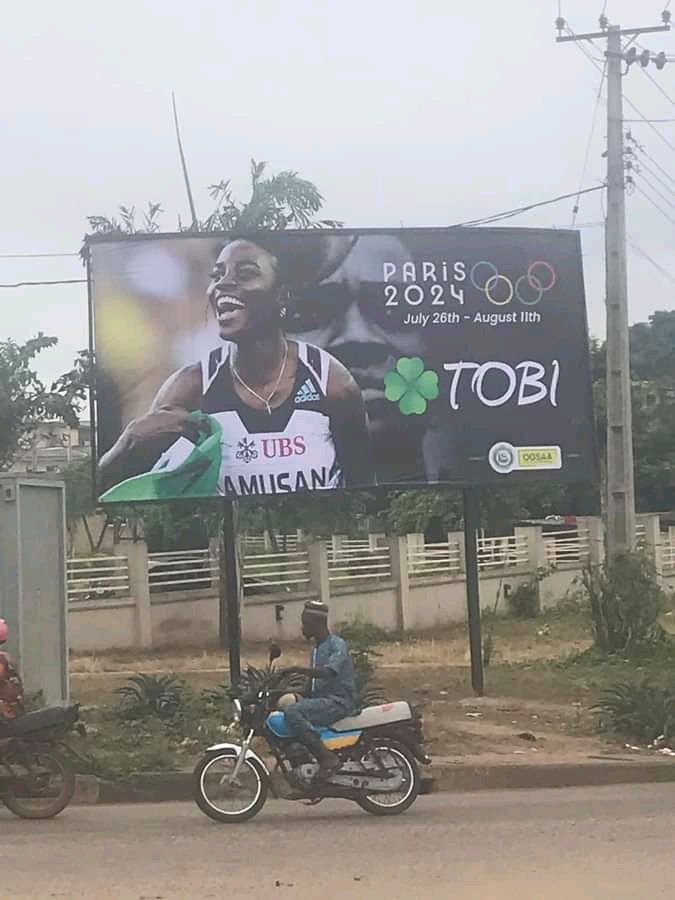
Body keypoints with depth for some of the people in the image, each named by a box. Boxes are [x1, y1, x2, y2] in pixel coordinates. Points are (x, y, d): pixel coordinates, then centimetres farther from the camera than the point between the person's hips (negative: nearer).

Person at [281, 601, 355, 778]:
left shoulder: (337, 645, -9)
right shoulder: (316, 648, 20)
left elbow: (329, 672, -27)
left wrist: (297, 670, -32)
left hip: (338, 701, -10)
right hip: (320, 700, 10)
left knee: (292, 712, -29)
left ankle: (327, 758, -28)